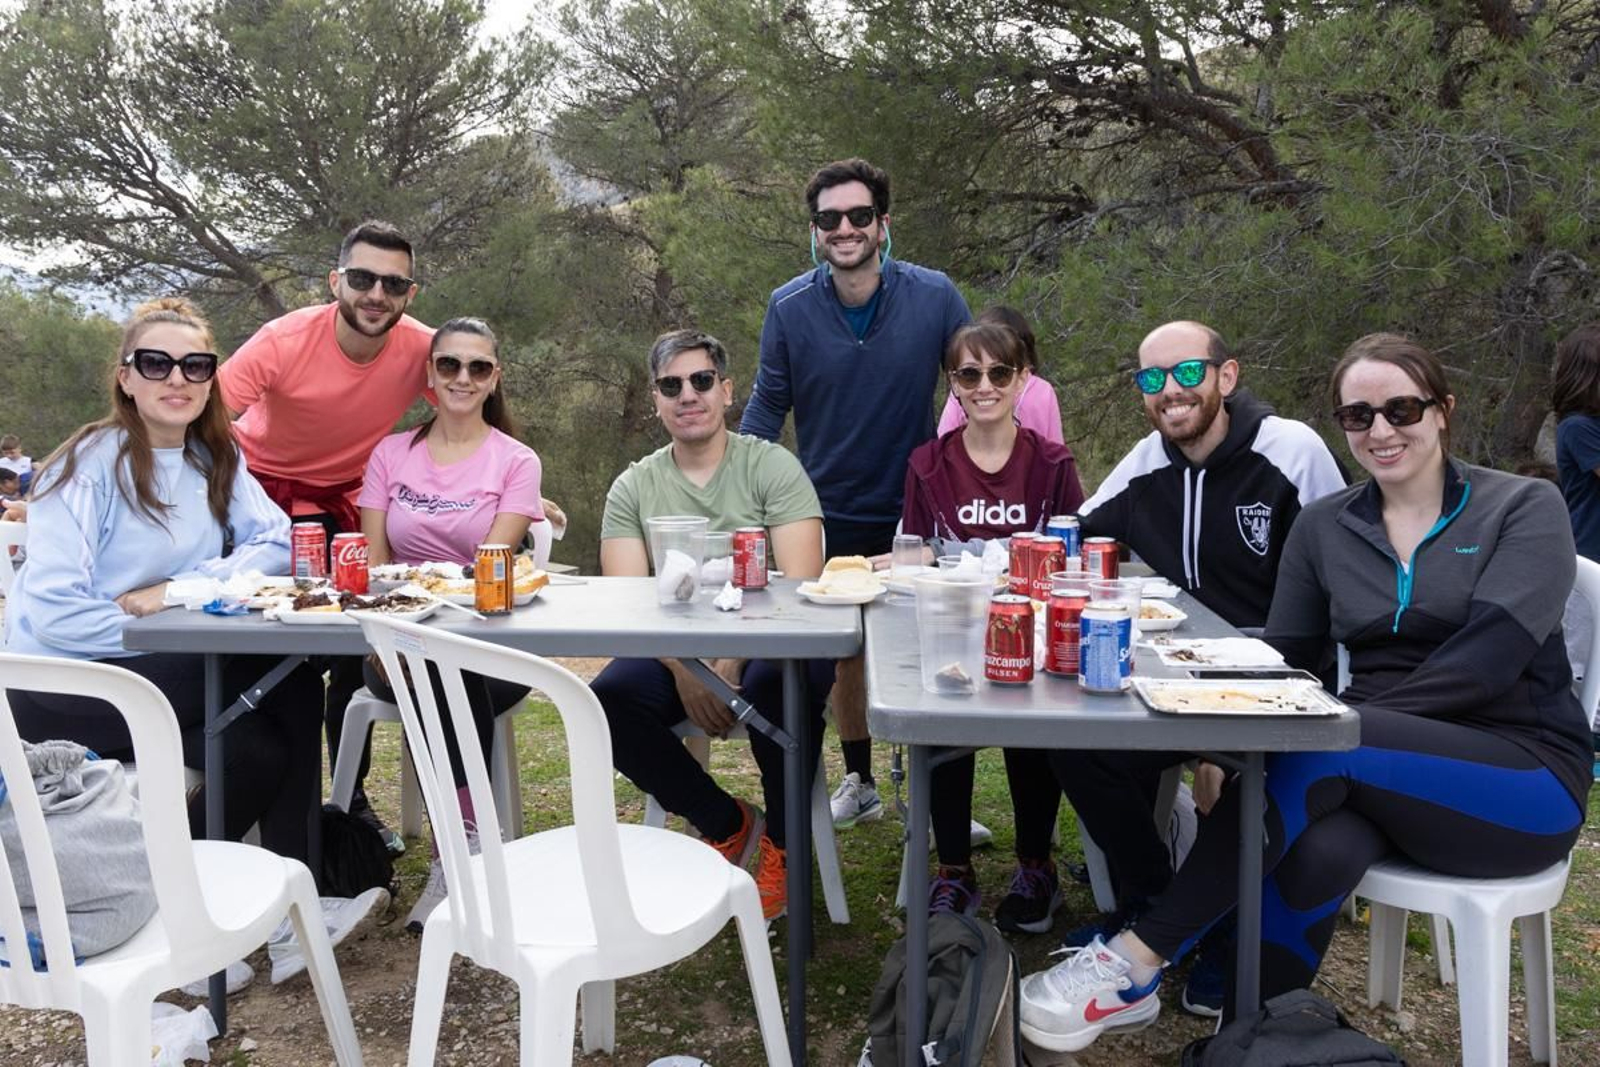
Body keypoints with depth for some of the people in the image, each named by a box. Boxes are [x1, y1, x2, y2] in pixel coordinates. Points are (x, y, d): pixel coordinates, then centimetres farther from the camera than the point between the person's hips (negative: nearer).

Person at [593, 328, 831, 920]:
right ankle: (729, 824, -2)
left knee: (778, 682, -36)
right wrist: (684, 670, -19)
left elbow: (799, 586, -10)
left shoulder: (772, 466, 0)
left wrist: (730, 663, -22)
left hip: (769, 643, -3)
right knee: (607, 700, -25)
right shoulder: (633, 487, 9)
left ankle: (781, 839, -6)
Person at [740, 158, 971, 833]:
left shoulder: (934, 296, -12)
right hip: (831, 514, 2)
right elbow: (767, 407, -1)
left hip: (914, 510, -1)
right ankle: (859, 783, 33)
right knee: (843, 650, 15)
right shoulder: (789, 308, -9)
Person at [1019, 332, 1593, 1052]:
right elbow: (1282, 661, 3)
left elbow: (1492, 653, -16)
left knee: (1317, 749, -33)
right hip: (1385, 772, 3)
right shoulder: (1324, 527, 10)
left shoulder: (1524, 508, -1)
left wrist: (1353, 721, -25)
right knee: (1320, 849, -35)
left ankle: (1136, 963, -30)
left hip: (1524, 774, -3)